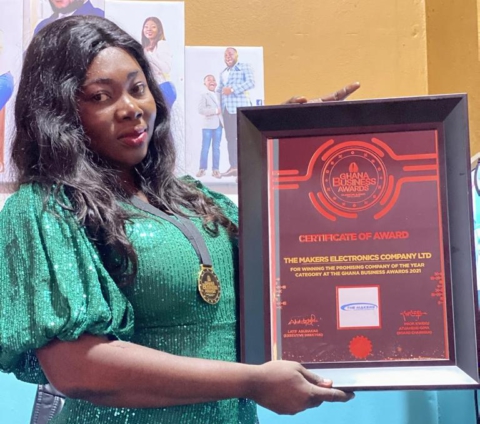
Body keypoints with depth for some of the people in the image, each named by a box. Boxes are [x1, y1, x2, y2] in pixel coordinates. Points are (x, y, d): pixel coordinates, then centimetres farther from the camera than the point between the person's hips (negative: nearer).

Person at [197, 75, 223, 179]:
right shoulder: (204, 96, -4)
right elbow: (201, 110, -15)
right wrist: (215, 111, -17)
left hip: (219, 124, 5)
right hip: (208, 125, -5)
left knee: (216, 148, 6)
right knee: (205, 147, -1)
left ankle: (215, 169, 9)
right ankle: (202, 168, 4)